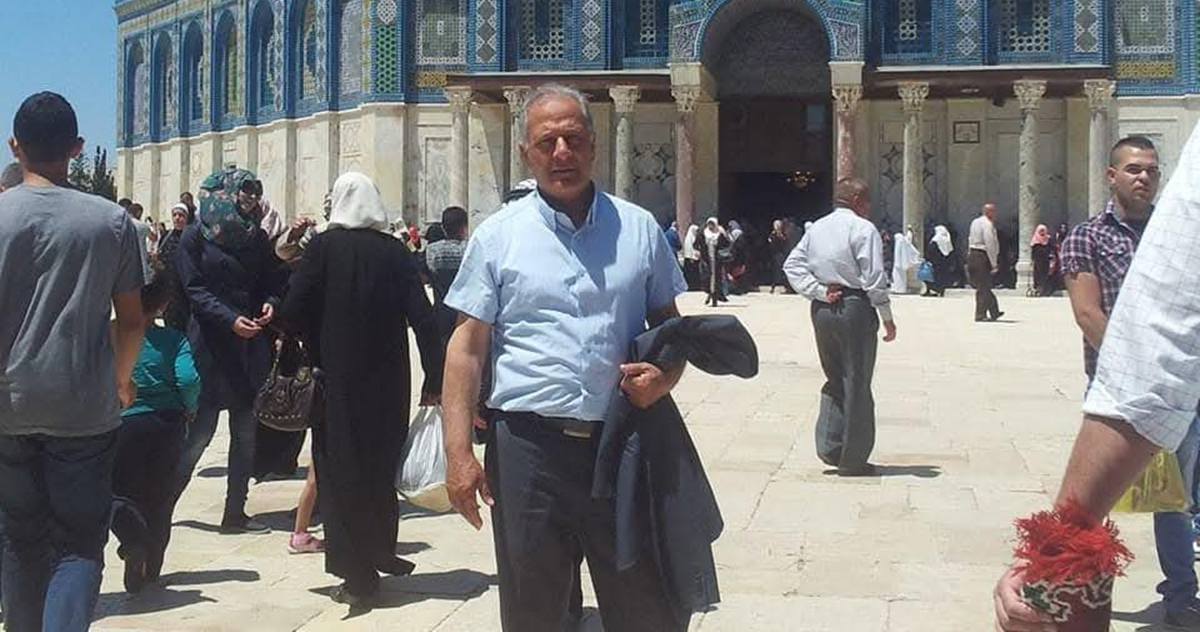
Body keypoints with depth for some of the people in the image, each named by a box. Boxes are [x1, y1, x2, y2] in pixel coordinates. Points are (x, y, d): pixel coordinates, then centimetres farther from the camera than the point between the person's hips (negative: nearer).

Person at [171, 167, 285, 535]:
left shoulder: (257, 237, 12)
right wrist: (230, 319, -19)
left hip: (251, 343, 5)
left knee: (246, 430, 5)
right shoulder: (195, 238, -2)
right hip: (209, 343, -5)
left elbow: (273, 280, 12)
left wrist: (270, 303, -10)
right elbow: (194, 290, -7)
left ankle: (235, 513, 13)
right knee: (200, 429, -5)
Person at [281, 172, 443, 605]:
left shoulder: (324, 246, -8)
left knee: (341, 468, 6)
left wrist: (314, 351, 5)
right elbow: (422, 317, -6)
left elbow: (293, 312, -13)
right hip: (388, 379, 3)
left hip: (337, 378, -3)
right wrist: (434, 379, -1)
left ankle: (358, 576, 5)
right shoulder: (395, 251, -2)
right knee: (381, 464, 20)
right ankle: (381, 550, 33)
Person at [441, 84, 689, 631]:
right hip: (528, 446, -1)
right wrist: (458, 453, -8)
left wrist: (666, 376, -8)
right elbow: (467, 345, 0)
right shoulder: (497, 236, 3)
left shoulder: (638, 229, 8)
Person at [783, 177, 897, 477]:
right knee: (857, 383, 2)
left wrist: (820, 291, -1)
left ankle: (829, 445, 10)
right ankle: (852, 460, 7)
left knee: (834, 379, 19)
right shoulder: (863, 229, -8)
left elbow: (792, 264, 6)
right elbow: (874, 278, -12)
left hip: (822, 309, 6)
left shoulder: (816, 228, 12)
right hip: (855, 307, -6)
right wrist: (887, 318, -5)